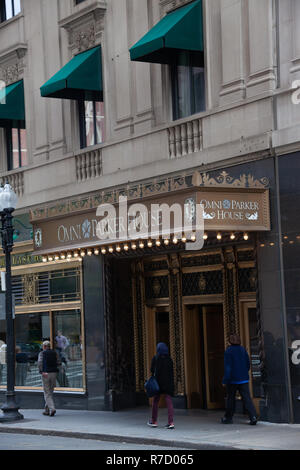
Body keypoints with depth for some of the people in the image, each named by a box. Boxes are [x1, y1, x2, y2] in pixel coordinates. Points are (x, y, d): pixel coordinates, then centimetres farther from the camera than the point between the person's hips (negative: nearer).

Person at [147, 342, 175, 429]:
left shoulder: (155, 359, -6)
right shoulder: (169, 359, 1)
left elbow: (152, 371, -6)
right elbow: (172, 373, 0)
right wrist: (172, 385, 5)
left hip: (158, 382, -1)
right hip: (168, 382, 2)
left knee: (155, 402, 14)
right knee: (169, 402, -1)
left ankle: (154, 421, 24)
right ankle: (171, 422, -11)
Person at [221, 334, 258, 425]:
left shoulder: (229, 351, -11)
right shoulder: (243, 350, 4)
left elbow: (227, 367, -15)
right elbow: (248, 364, 11)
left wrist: (225, 380, -13)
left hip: (232, 380, -3)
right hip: (244, 379, 3)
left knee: (230, 398, 11)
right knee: (246, 398, -3)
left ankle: (228, 418, 22)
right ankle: (253, 416, -17)